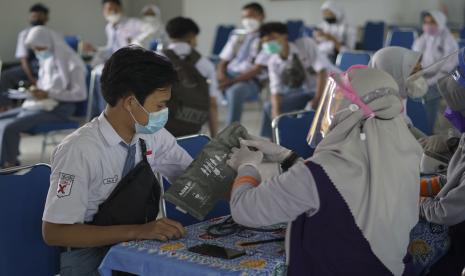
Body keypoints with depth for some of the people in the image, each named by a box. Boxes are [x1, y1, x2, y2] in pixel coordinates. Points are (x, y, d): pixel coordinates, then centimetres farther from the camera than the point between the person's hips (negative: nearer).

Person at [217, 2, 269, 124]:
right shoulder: (237, 34, 17)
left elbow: (258, 69, -9)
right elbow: (223, 60, 16)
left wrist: (233, 81, -19)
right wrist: (221, 75, -8)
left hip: (250, 80, -5)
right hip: (229, 75, 5)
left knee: (235, 90, -39)